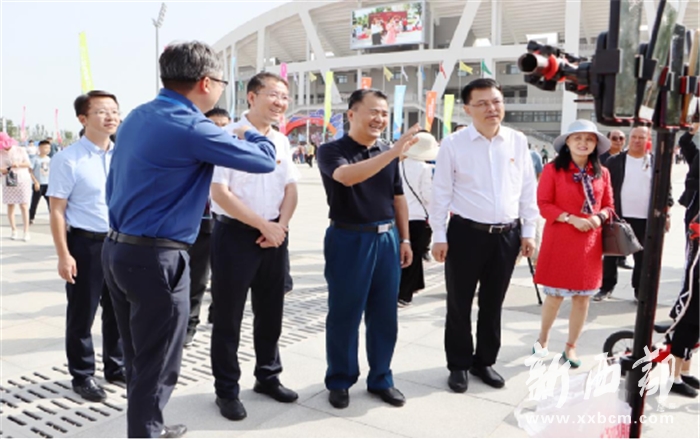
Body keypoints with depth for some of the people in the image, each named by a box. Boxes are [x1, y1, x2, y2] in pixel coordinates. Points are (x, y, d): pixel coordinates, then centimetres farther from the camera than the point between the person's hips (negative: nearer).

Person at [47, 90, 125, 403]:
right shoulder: (68, 160, -10)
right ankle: (82, 376, 24)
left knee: (118, 310, 16)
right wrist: (64, 255, -15)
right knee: (82, 315, 7)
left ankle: (116, 367, 34)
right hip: (85, 244, -5)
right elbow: (56, 211, -11)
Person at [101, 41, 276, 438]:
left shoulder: (137, 117, 9)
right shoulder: (191, 128, -18)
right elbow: (266, 161, -11)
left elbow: (114, 184, 16)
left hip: (118, 248, 9)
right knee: (158, 365, 5)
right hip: (157, 258, -9)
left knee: (139, 358, 22)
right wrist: (248, 134, 10)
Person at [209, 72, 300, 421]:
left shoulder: (281, 141, 10)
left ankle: (268, 377, 33)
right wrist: (264, 225, -15)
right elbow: (219, 193, -16)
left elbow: (291, 189, 11)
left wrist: (280, 226, -7)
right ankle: (226, 390, 19)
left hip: (275, 236, 6)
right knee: (228, 317, 4)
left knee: (271, 313, 16)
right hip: (235, 235, -6)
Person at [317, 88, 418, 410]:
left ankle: (381, 379, 25)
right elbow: (347, 177, -29)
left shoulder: (388, 154, 11)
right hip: (349, 239, -5)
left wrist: (404, 239, 13)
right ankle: (339, 381, 21)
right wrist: (394, 151, -33)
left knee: (385, 315, 10)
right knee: (344, 315, 4)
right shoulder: (331, 151, -7)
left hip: (387, 238, 5)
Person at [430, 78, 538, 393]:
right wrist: (439, 236, -6)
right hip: (466, 233, -3)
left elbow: (528, 189, 8)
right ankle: (459, 365, 24)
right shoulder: (453, 144, -5)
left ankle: (485, 361, 32)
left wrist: (528, 231, 7)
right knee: (459, 304, 8)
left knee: (492, 303, 15)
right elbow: (441, 192, -4)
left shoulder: (518, 142, 4)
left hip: (507, 235, 3)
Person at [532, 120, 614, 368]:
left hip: (590, 243, 4)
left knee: (583, 298, 9)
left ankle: (571, 347, 25)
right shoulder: (553, 169, -7)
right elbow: (543, 205, -8)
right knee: (554, 295, 6)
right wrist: (571, 218, -17)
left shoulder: (602, 173, 6)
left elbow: (608, 206, 13)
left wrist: (600, 217, -8)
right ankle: (543, 340, 30)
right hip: (559, 241, -4)